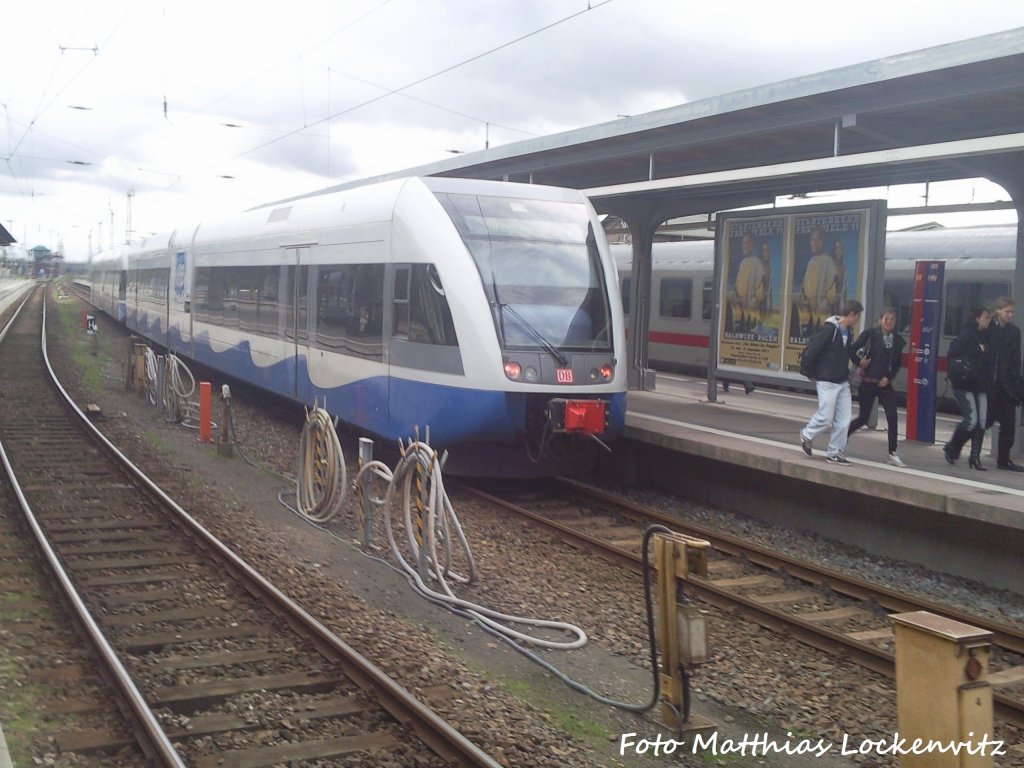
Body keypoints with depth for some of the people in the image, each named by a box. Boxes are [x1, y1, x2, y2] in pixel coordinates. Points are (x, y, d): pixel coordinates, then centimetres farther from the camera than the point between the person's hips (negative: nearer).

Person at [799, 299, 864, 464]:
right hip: (827, 382, -8)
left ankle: (835, 453, 13)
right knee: (826, 418, -4)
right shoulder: (829, 329, -16)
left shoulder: (847, 331, 8)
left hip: (843, 382, 8)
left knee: (843, 420, 4)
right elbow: (811, 350, -17)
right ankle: (807, 435, 24)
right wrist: (809, 373, -9)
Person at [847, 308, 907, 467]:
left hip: (885, 384, 3)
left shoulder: (897, 339, 3)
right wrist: (859, 363, -9)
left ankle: (893, 454, 1)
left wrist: (889, 377, -2)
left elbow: (897, 363, 10)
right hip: (868, 382, -3)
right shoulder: (870, 334, -8)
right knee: (863, 418, 4)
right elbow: (852, 349, -10)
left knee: (892, 417, -7)